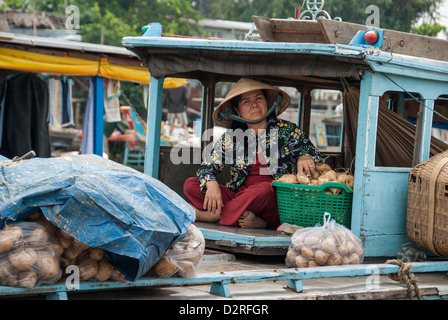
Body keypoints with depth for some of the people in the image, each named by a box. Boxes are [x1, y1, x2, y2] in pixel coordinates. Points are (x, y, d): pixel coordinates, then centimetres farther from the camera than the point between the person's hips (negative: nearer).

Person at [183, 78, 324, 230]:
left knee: (264, 189, -38)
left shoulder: (287, 130, 6)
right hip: (239, 197, 3)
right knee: (190, 184, -16)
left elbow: (317, 158, 6)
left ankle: (214, 215, -20)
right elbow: (208, 164, 6)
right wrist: (211, 184, -18)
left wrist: (304, 157, -20)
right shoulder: (231, 137, 11)